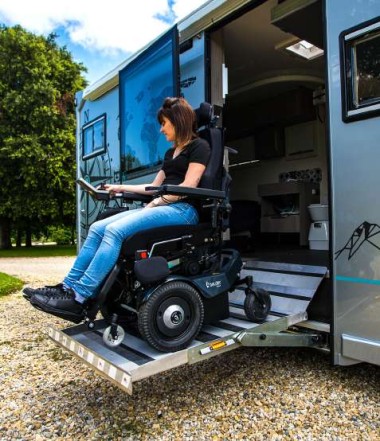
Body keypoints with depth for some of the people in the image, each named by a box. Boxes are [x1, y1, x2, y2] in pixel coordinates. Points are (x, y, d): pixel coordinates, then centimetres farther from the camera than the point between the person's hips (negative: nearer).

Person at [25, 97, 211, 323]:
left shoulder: (199, 147, 1)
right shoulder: (171, 153, 27)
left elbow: (188, 187, -11)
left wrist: (155, 203, -10)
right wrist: (120, 188, 21)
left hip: (182, 210, -8)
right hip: (161, 207, 8)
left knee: (115, 231, -28)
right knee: (98, 228, -9)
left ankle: (78, 299, -26)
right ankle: (68, 287, -9)